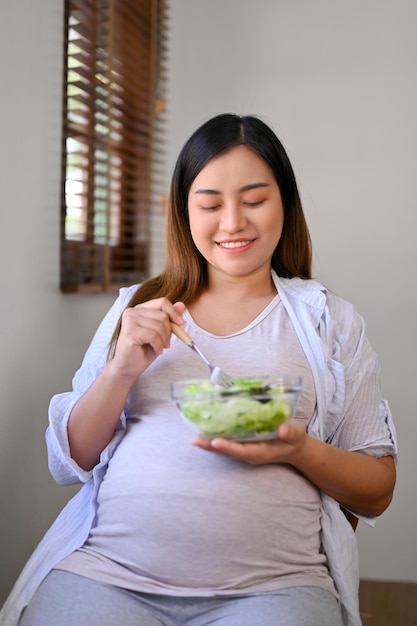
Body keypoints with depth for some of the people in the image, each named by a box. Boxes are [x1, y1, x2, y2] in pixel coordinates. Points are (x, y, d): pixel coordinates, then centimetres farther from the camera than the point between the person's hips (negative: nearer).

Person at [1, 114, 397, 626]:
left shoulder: (331, 321, 11)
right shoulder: (135, 309, 15)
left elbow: (378, 491, 11)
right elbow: (69, 462, 13)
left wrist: (299, 451, -9)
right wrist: (122, 370, -4)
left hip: (272, 583, 0)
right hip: (105, 572, 1)